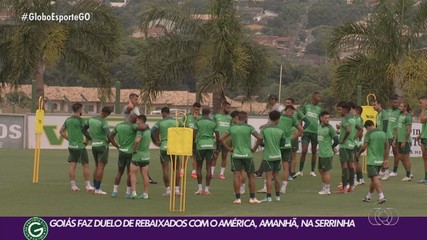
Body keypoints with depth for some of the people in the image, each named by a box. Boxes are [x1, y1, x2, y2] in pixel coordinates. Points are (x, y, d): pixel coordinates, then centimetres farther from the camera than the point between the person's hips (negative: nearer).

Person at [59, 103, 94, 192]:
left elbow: (61, 131, 13)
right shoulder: (80, 120, -12)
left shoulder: (68, 120, 9)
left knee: (72, 166, 5)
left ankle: (73, 186, 6)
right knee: (86, 165, 1)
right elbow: (85, 133, -8)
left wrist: (69, 139, 15)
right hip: (79, 146, -7)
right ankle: (88, 186, 3)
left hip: (71, 146, 7)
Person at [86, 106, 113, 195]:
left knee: (97, 167, 16)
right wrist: (109, 141, -10)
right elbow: (108, 133, -32)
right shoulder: (104, 122, -17)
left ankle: (95, 188, 14)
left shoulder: (91, 119, 5)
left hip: (94, 146, 7)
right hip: (103, 145, -7)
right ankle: (97, 189, -6)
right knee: (101, 168, -4)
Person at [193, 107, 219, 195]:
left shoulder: (197, 122, 0)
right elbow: (217, 136, 4)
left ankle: (200, 188, 4)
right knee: (208, 168, 3)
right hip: (210, 145, 2)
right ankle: (206, 189, 1)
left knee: (199, 167, 9)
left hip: (200, 145, -2)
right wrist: (217, 148, 13)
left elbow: (194, 134, -6)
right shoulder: (213, 123, 6)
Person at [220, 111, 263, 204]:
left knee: (236, 175, 0)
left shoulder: (232, 128, 5)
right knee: (251, 176, 9)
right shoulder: (249, 127, -5)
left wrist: (229, 148, 4)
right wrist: (254, 148, -3)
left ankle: (237, 198, -5)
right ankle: (252, 198, 11)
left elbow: (221, 138, 0)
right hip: (247, 154, -2)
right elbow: (259, 137, -16)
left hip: (236, 155, 2)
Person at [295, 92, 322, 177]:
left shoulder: (319, 108, 7)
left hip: (315, 132, 2)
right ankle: (300, 171, -1)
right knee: (304, 151, -9)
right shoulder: (306, 106, 4)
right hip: (306, 131, -2)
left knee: (314, 152, 7)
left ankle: (312, 171, 15)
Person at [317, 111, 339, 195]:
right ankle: (324, 187, 29)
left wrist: (332, 147, 3)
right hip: (321, 153, 8)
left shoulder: (329, 128, -14)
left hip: (327, 154, -8)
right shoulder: (319, 127, 8)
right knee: (320, 170, 17)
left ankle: (327, 189, 7)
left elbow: (336, 140, -13)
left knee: (326, 171, -1)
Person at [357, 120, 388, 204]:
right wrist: (386, 159, 15)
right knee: (373, 179, 16)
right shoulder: (383, 133, 10)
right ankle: (368, 196, 27)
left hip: (372, 160, -7)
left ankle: (381, 196, -22)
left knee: (375, 178, -10)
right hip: (380, 160, 7)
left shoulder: (369, 134, -9)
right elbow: (387, 146, 12)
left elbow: (364, 147, -10)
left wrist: (358, 153, 9)